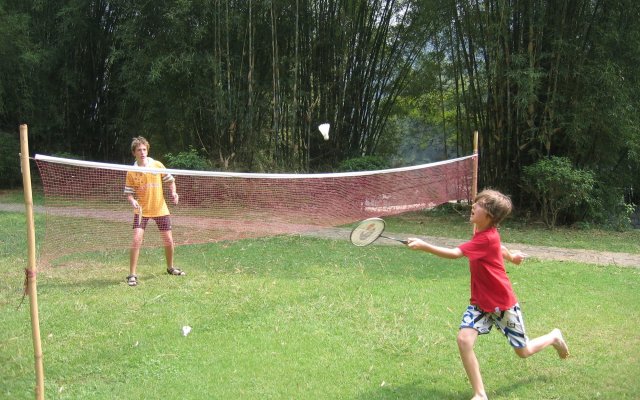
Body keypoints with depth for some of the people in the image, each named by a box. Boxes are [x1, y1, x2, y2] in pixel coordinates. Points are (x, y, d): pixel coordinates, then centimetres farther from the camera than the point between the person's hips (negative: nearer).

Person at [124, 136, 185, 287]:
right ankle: (132, 275, -6)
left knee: (168, 240, 8)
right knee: (137, 240, -15)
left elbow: (170, 180, 7)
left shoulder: (158, 165, -3)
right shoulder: (131, 172, -5)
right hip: (142, 211, -2)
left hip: (160, 209, 2)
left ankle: (170, 267, 33)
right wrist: (132, 201, -22)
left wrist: (173, 192, -11)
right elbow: (129, 193, -1)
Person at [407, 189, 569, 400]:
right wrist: (511, 257, 41)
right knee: (464, 340, -17)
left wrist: (423, 246, -45)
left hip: (503, 303, -6)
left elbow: (455, 253, -39)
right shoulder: (485, 233, -2)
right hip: (480, 302, 7)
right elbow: (498, 247, 20)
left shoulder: (487, 238, -28)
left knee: (523, 351, 12)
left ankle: (554, 337, 45)